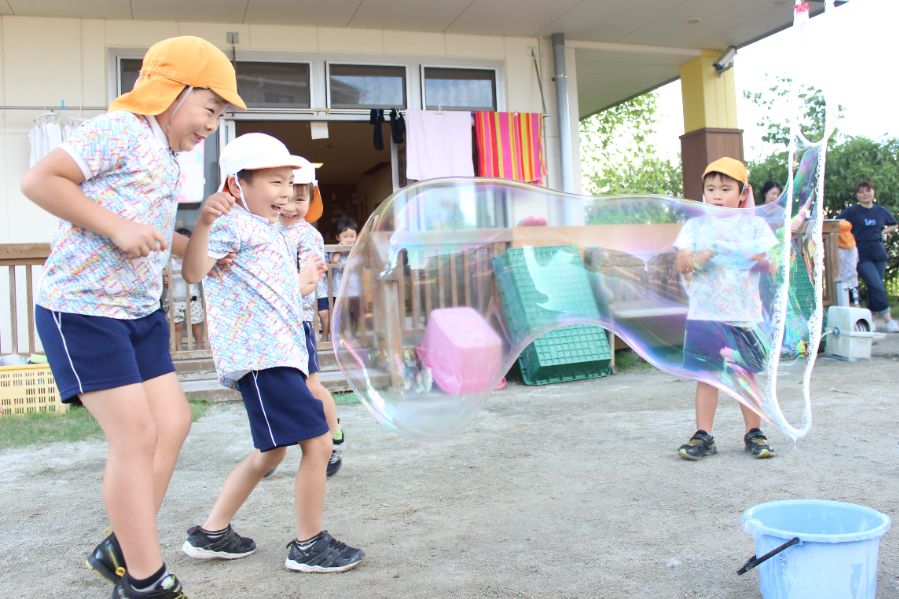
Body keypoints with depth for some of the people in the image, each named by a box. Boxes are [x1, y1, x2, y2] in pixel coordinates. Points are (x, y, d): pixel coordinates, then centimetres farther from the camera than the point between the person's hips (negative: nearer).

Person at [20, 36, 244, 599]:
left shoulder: (169, 161, 16)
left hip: (140, 310, 9)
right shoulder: (121, 129, -12)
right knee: (135, 433, -9)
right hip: (82, 307, -9)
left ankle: (121, 551, 22)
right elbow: (40, 180, -18)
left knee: (173, 420, 7)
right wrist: (117, 228, -22)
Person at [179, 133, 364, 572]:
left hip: (281, 351, 11)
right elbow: (194, 273, -20)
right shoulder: (233, 223, -6)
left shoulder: (276, 233, 22)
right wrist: (204, 221, -34)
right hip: (261, 355, -11)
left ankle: (211, 533, 29)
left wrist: (304, 280, 41)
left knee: (271, 451, 19)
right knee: (317, 441, -9)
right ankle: (308, 546, 7)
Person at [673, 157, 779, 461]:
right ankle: (703, 436, 9)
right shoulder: (695, 225, 8)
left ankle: (754, 433, 19)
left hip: (745, 314, 0)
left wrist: (762, 258, -18)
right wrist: (696, 259, -18)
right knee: (705, 375, 2)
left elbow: (774, 264, 4)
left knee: (746, 375, 6)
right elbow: (680, 264, 3)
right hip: (704, 313, 0)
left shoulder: (754, 224, 7)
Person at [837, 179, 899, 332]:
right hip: (862, 256, -5)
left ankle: (872, 317, 21)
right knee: (877, 286, -13)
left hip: (879, 254, 5)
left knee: (875, 288, 9)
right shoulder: (852, 211, -4)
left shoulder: (881, 211, 8)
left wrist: (884, 232, 7)